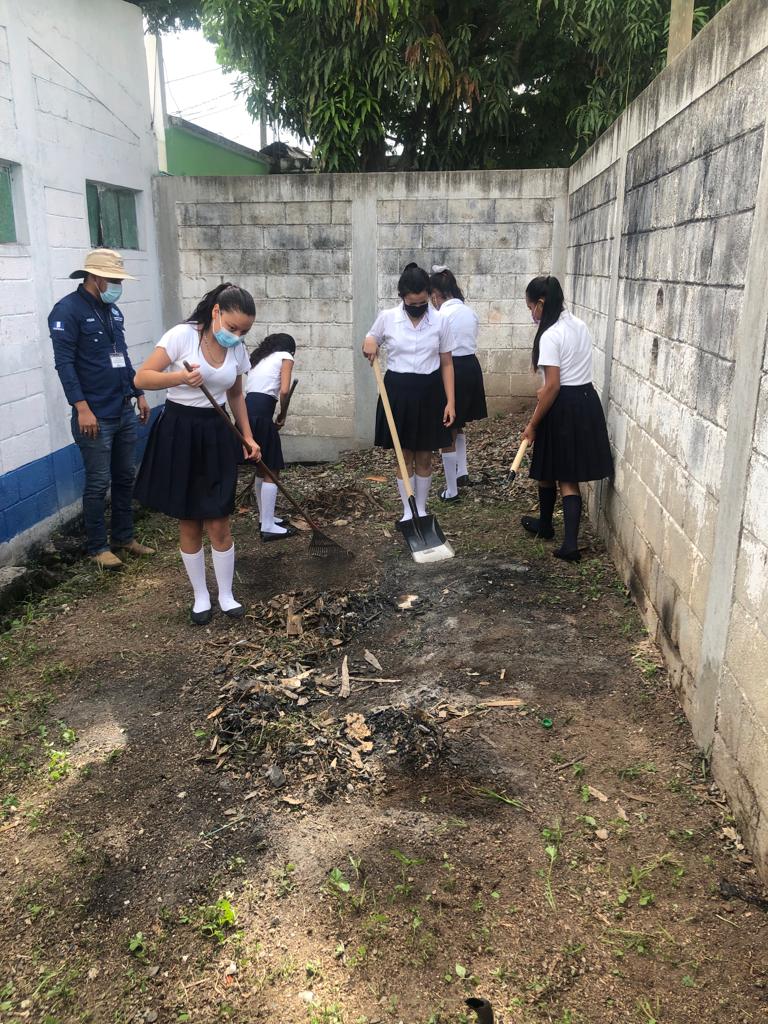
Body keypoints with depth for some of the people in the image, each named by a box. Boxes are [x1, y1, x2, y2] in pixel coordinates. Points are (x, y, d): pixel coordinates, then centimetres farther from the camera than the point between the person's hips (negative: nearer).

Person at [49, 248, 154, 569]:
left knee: (125, 477, 13)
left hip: (124, 411, 8)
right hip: (96, 416, -8)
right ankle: (97, 548, 12)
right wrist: (82, 408, -22)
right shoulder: (68, 309, -10)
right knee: (99, 483, -1)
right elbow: (64, 362, -16)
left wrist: (139, 393, 19)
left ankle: (124, 537, 26)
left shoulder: (113, 310, 14)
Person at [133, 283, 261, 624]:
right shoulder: (182, 335, -13)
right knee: (188, 523, 7)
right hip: (179, 431, -3)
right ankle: (200, 595, 23)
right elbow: (142, 378, -14)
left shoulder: (237, 350, 3)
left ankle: (226, 594, 19)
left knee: (218, 523, 2)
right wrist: (180, 377, -30)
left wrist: (248, 436, 11)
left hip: (216, 434, 3)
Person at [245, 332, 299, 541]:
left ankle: (264, 517, 28)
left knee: (262, 468, 19)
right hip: (260, 414, -8)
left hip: (247, 412, 8)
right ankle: (268, 526, 1)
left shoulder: (259, 359, 29)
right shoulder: (285, 357, 7)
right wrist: (282, 416, 5)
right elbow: (284, 391, -9)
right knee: (271, 471, -1)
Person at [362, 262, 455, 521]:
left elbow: (446, 364, 1)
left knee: (424, 456, 8)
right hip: (398, 390, 0)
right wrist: (368, 344, -12)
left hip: (429, 392, 0)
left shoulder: (440, 321, -4)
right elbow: (370, 341, 14)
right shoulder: (387, 317, -4)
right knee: (404, 456, 7)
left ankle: (421, 509, 24)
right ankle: (408, 511, 20)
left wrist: (450, 401, -5)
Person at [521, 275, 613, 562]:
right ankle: (570, 543, -2)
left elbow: (553, 387, -20)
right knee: (569, 477, 6)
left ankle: (545, 525, 37)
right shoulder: (579, 325, 9)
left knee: (547, 471, 16)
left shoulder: (550, 335, -17)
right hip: (587, 401, 8)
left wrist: (533, 424, -12)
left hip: (564, 408, -8)